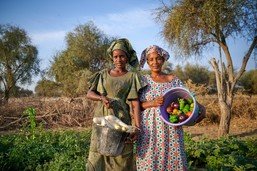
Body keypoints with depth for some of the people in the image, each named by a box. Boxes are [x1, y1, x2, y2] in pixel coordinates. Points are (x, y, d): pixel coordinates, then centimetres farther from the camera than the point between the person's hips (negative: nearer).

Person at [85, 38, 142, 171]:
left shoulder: (132, 76, 4)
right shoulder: (103, 74, 12)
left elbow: (135, 103, -4)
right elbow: (89, 94, 10)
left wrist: (137, 126, -14)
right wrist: (102, 97, -11)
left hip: (121, 121, -2)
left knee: (121, 157, 0)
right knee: (97, 155, 0)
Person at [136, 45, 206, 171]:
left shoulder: (174, 80, 8)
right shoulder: (142, 80, 4)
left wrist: (201, 107, -14)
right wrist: (152, 103, -16)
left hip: (171, 130, 1)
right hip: (149, 131, -1)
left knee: (172, 159, 3)